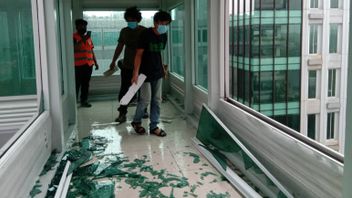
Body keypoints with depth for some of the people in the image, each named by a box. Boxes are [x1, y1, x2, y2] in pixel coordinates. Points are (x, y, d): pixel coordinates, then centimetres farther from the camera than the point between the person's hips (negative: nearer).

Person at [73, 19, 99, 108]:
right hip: (78, 65, -6)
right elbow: (74, 48, -19)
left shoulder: (88, 37, 16)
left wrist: (95, 62, 16)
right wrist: (83, 40, -22)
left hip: (88, 64, 6)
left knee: (86, 84, 9)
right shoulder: (74, 36, -3)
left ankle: (84, 101, 17)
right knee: (76, 84, -6)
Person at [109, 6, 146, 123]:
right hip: (127, 66, 3)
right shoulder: (124, 31, 6)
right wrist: (113, 61, 16)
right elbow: (119, 47, 14)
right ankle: (122, 113, 4)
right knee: (124, 90, -1)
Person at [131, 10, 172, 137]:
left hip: (157, 72, 6)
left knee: (157, 100, 7)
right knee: (146, 99, -3)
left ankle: (154, 126, 16)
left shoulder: (164, 36, 3)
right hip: (145, 72, -6)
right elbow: (139, 54, -15)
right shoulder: (146, 34, -16)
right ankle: (136, 122, 20)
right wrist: (136, 73, -19)